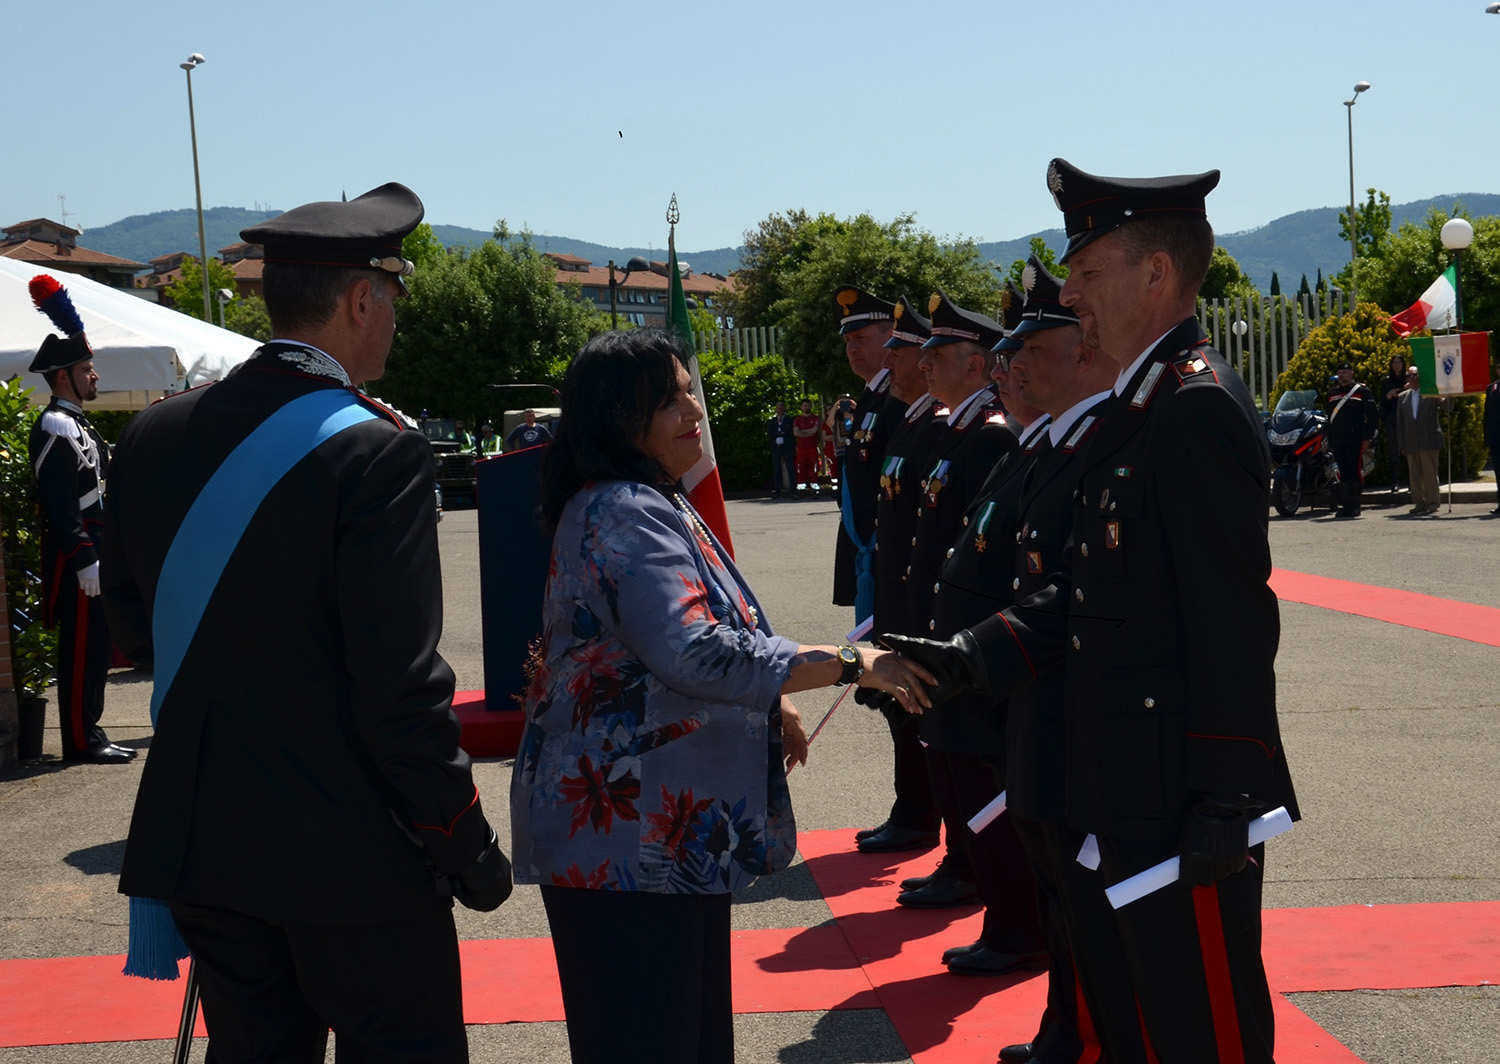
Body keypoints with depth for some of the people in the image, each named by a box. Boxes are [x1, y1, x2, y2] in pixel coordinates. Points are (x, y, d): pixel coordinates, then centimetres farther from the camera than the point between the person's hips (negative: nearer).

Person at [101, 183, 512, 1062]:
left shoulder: (156, 436, 2)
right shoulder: (377, 453, -17)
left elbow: (131, 622, 12)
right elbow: (401, 686, -18)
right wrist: (469, 849, -9)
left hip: (199, 846, 6)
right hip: (352, 856, -6)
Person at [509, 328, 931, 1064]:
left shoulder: (649, 505, 15)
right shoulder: (626, 514, -18)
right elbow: (695, 653, -29)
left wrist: (771, 703, 13)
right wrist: (851, 665, -24)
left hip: (668, 826, 10)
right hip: (632, 834, -10)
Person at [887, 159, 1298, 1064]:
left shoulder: (1201, 409, -17)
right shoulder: (1137, 411, 14)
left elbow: (1236, 622, -21)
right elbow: (1085, 590, 14)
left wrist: (1223, 802, -22)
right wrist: (968, 657, 1)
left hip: (1190, 801, -10)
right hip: (1131, 795, 10)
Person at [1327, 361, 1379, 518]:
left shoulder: (1362, 391, 2)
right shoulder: (1332, 393, 17)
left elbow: (1373, 415, 0)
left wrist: (1367, 437, -8)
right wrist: (1330, 440, 12)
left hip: (1355, 438, -4)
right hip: (1337, 439, 5)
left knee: (1355, 471, -5)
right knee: (1342, 473, 5)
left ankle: (1355, 506, -1)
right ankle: (1344, 505, 8)